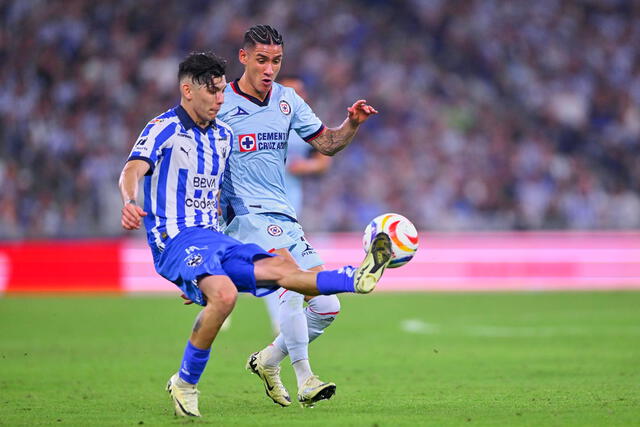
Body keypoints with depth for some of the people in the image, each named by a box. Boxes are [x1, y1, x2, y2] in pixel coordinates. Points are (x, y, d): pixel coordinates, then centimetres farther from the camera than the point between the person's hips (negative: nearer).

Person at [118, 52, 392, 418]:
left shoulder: (223, 135, 17)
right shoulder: (164, 129, -8)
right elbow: (132, 171, -26)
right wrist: (130, 203, -48)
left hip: (213, 238, 7)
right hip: (175, 238, -7)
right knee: (224, 294, -31)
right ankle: (185, 383, -20)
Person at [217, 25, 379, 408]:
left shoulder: (287, 100, 11)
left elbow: (327, 144, 14)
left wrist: (353, 124, -4)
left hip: (284, 216, 7)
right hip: (246, 215, -6)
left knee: (327, 308, 1)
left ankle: (268, 361, 23)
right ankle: (305, 379, -26)